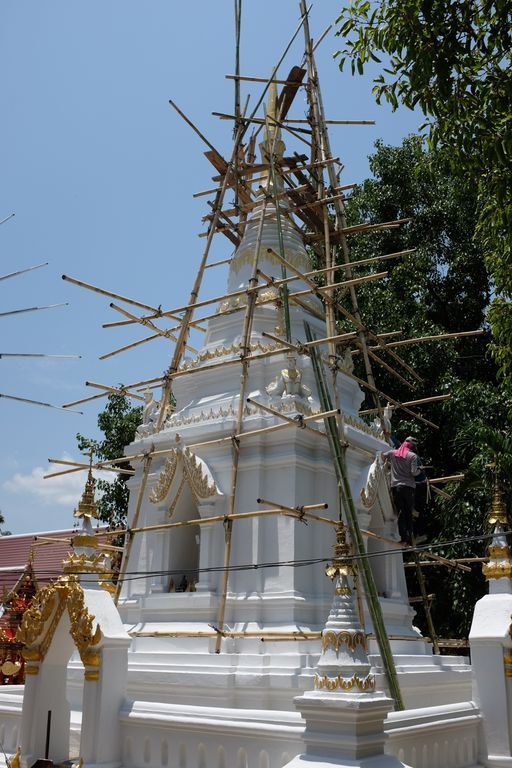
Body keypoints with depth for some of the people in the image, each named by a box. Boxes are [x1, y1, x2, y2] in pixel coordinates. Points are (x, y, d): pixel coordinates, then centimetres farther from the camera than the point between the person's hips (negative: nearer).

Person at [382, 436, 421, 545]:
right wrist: (419, 470, 9)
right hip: (408, 487, -2)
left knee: (400, 512, 4)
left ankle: (403, 537, -5)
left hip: (395, 487, 3)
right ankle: (409, 538, 0)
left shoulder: (392, 453, 8)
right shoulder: (413, 456, -4)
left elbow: (382, 456, 24)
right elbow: (414, 472, -12)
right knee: (408, 513, 5)